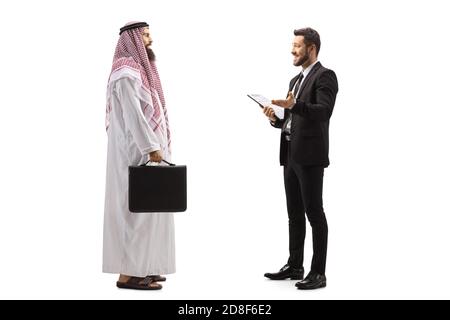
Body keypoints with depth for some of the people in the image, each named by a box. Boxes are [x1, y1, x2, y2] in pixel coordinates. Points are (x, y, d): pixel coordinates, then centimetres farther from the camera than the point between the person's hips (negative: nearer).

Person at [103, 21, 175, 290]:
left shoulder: (137, 69, 17)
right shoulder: (126, 72, -14)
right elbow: (132, 114, -21)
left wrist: (154, 146, 16)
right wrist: (151, 147, -23)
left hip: (142, 150, 10)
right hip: (137, 152, -10)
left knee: (143, 209, 12)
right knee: (137, 209, -8)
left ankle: (138, 267, 18)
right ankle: (128, 274, -4)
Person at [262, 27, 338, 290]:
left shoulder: (325, 76, -7)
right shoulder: (296, 80, 21)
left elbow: (324, 111, -21)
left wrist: (294, 105, -35)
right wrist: (275, 119, 2)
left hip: (310, 155, -9)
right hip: (291, 155, 9)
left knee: (314, 212, -5)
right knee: (294, 213, 13)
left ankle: (318, 273, -1)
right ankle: (294, 266, 22)